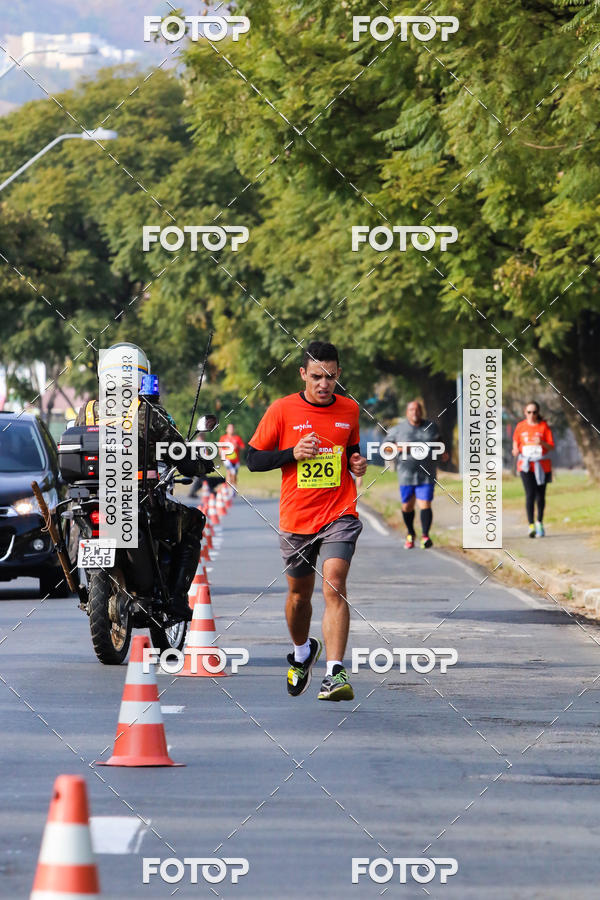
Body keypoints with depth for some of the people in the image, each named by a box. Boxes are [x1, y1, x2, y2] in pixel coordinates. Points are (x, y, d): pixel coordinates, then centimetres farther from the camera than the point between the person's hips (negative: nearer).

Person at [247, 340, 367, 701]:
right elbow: (253, 459, -1)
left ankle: (336, 673, -26)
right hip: (296, 518, 1)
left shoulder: (349, 410, 5)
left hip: (339, 515, -1)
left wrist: (357, 462, 0)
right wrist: (294, 453, -16)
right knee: (299, 594, 14)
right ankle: (302, 652, 45)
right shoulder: (283, 410, -4)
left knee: (334, 586, -20)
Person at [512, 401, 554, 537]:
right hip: (525, 465, -1)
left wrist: (542, 442, -21)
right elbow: (516, 442, 14)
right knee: (530, 494, -14)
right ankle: (531, 526, -17)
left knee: (540, 495, 9)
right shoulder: (520, 426, 4)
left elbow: (551, 447, 0)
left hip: (542, 465, 1)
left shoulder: (544, 426, 0)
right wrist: (515, 451, -8)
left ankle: (540, 523, 28)